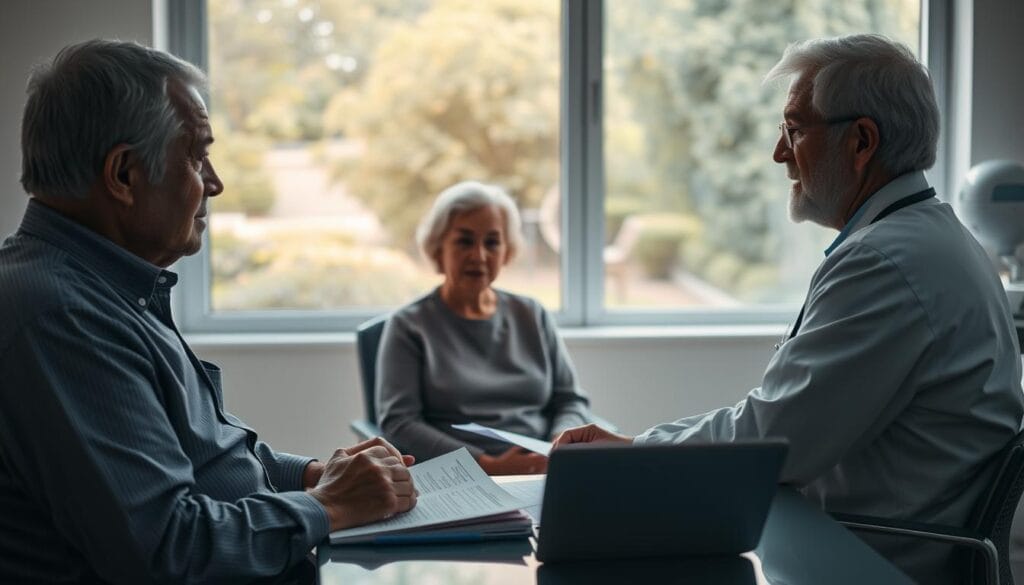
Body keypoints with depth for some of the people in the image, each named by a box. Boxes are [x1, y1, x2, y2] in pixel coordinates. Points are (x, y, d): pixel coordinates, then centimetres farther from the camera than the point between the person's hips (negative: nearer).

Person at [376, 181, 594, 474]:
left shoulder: (533, 316, 18)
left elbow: (572, 400, 17)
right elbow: (398, 423, -3)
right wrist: (490, 466, -15)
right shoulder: (408, 326, 6)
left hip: (544, 473, 5)